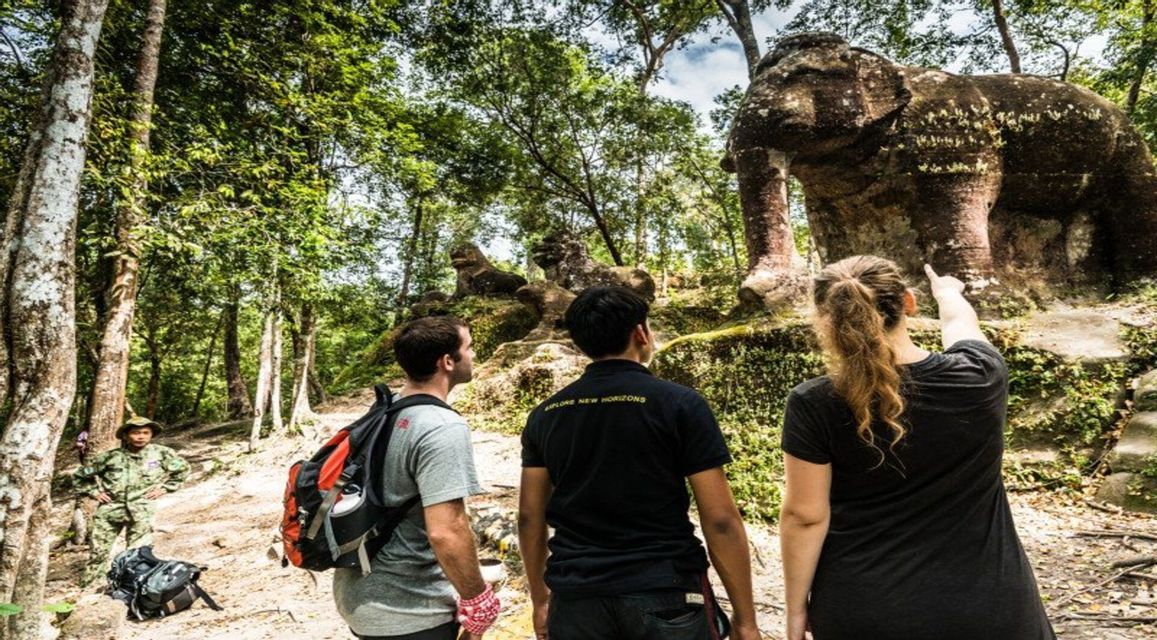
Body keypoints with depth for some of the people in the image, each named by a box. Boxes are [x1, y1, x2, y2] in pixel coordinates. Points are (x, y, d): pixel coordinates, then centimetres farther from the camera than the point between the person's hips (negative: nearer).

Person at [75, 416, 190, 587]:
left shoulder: (161, 453, 1)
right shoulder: (110, 456, 2)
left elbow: (183, 469, 13)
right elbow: (81, 475, 16)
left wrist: (164, 487, 6)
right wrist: (94, 492, 5)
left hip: (141, 509, -2)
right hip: (110, 509, 2)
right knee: (98, 550, 5)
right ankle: (86, 586, 20)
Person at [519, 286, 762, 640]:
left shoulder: (544, 415, 1)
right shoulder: (681, 404, -10)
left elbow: (530, 516, 6)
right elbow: (720, 520, -10)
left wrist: (540, 600, 17)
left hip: (575, 599, 3)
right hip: (665, 597, -3)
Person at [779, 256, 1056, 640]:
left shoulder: (814, 406, -19)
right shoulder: (978, 377, -11)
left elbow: (804, 515, -14)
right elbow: (959, 321, 11)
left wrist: (796, 607, -1)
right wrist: (947, 290, 33)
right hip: (985, 606, 2)